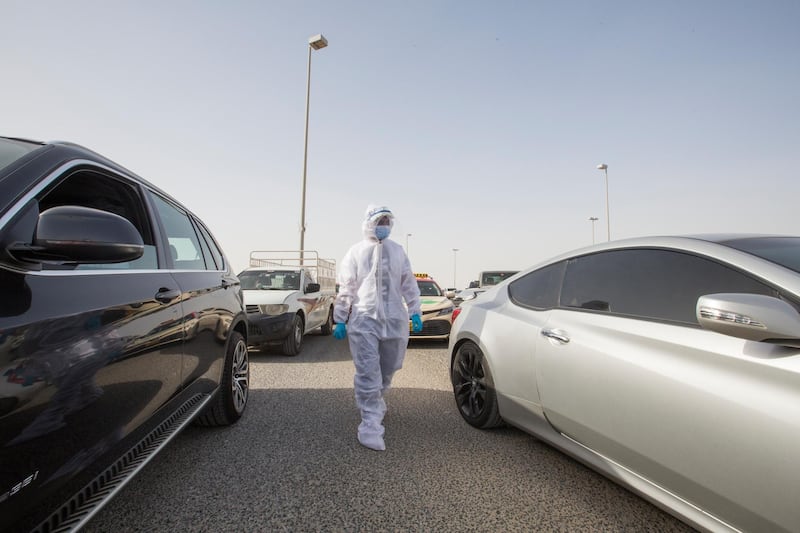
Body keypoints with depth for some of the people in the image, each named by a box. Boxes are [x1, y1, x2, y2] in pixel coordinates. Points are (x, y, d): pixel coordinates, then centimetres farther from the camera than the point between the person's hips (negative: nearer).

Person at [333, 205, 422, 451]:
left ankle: (375, 400, 42)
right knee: (368, 372, -8)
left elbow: (408, 283, 12)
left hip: (394, 319, 4)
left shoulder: (398, 251, 11)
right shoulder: (356, 252, 2)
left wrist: (414, 312, 5)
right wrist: (340, 319, 0)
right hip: (364, 319, -3)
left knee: (388, 369, 15)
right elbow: (346, 288, 2)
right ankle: (370, 424, -1)